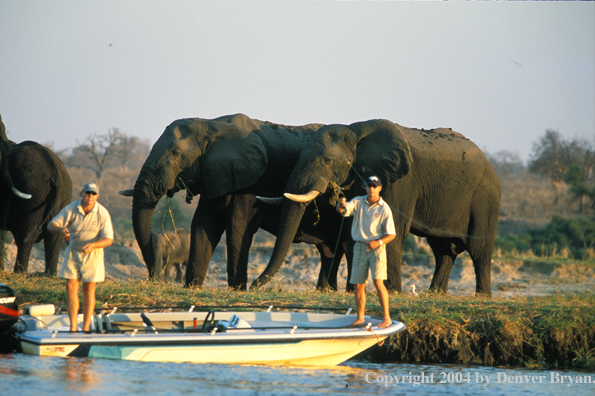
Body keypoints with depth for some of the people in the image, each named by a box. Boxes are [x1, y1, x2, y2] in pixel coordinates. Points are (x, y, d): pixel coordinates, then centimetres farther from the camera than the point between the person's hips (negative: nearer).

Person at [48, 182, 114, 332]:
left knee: (89, 290, -1)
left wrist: (93, 245, -34)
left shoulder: (102, 213, -14)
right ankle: (73, 327, -2)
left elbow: (108, 239, -16)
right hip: (73, 252, 2)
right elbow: (51, 225, -10)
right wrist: (61, 229, -34)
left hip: (93, 254, -2)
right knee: (71, 287, -5)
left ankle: (86, 328, 4)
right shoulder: (70, 209, -10)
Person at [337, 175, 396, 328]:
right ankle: (360, 318, 17)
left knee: (378, 281, -16)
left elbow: (391, 234, -3)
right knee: (358, 285, 6)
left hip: (376, 247, -4)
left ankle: (386, 318, -15)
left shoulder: (384, 209, -4)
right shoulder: (358, 202, 4)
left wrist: (378, 242, -20)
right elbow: (342, 210, -12)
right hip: (360, 247, 4)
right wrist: (341, 205, -36)